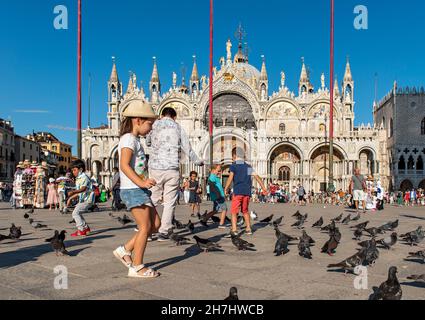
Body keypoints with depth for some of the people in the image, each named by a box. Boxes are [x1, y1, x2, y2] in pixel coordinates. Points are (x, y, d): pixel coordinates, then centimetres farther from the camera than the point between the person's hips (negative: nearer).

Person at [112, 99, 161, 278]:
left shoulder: (135, 140, 20)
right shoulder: (129, 139, -11)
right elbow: (124, 165, -22)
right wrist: (141, 182, -29)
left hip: (139, 190, 10)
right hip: (133, 190, -10)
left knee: (155, 224, 10)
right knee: (145, 227, -5)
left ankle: (125, 250, 16)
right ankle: (137, 267, 5)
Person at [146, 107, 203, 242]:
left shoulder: (154, 126, 7)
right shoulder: (178, 128, 6)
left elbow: (147, 142, 23)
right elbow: (187, 149, 8)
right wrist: (198, 162, 23)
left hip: (155, 168, 1)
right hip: (172, 170, -1)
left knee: (153, 200, 12)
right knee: (169, 202, 5)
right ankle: (163, 232, 4)